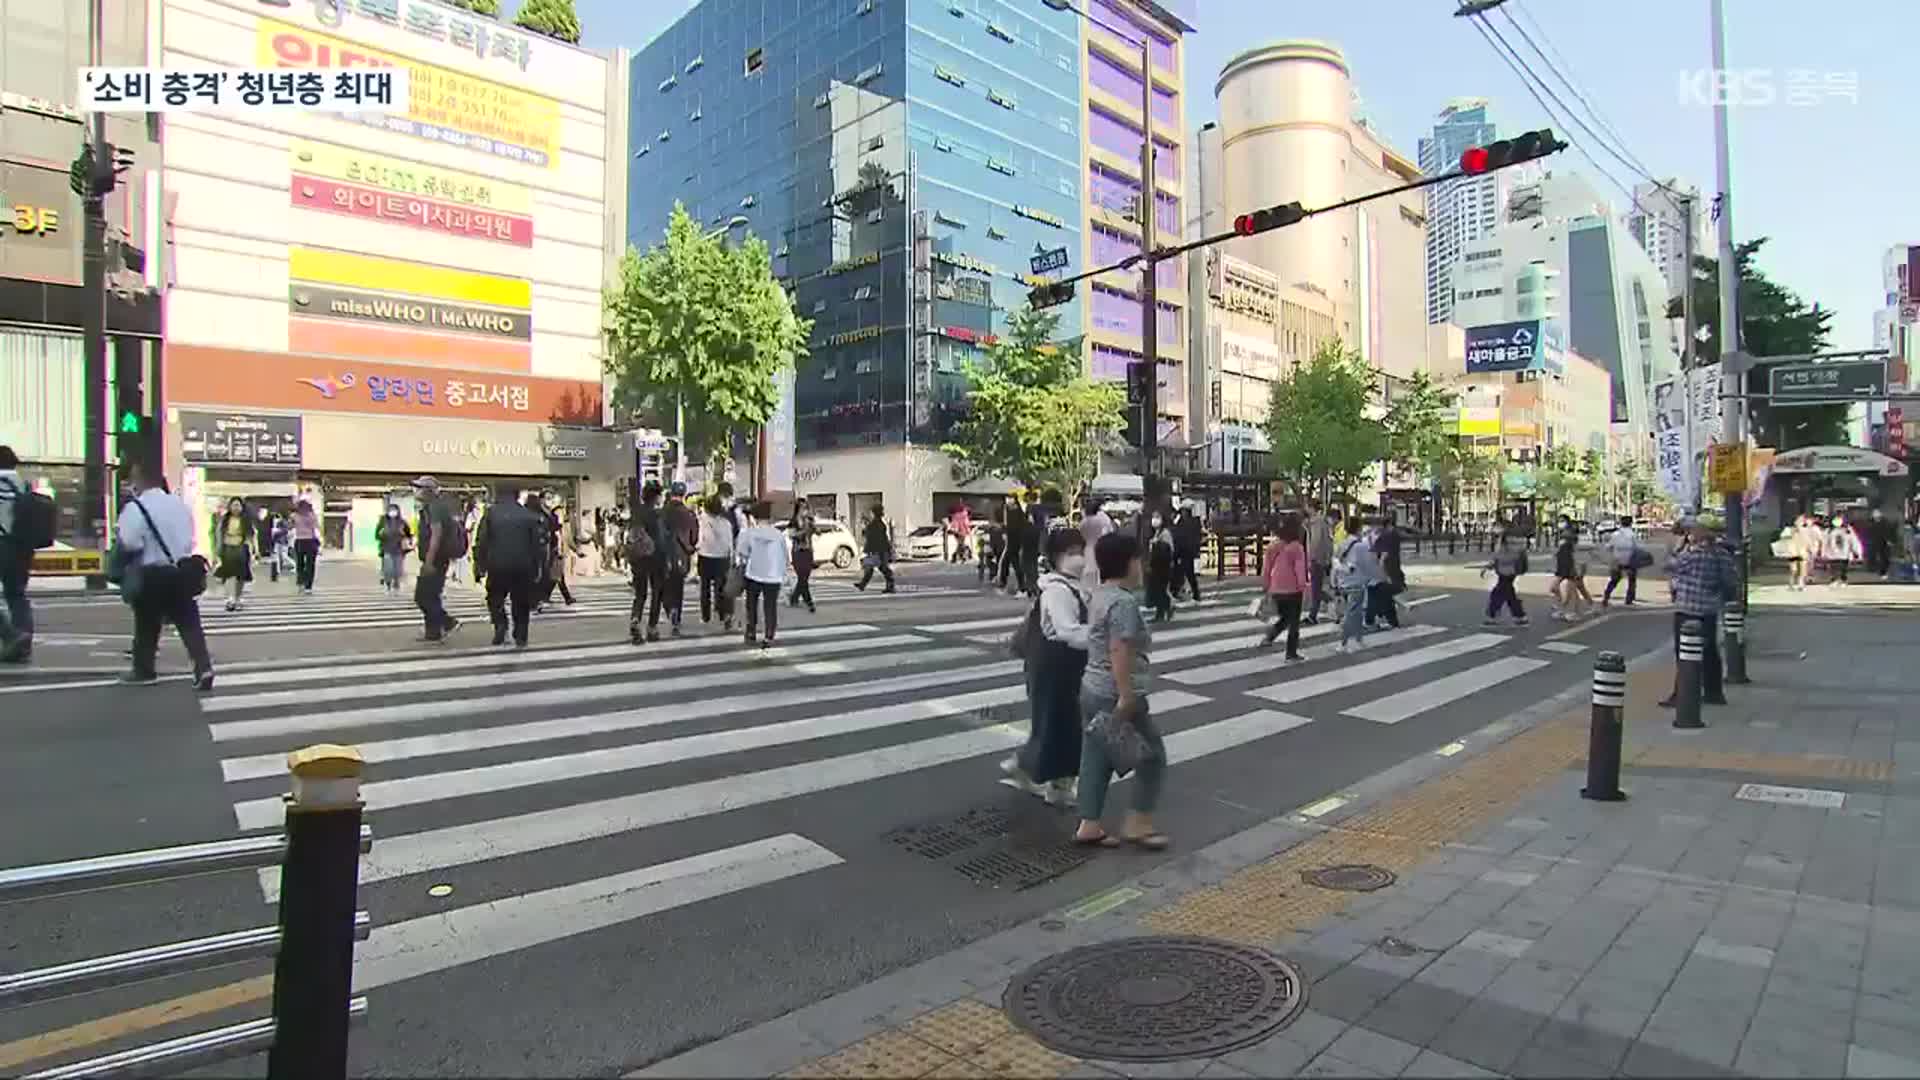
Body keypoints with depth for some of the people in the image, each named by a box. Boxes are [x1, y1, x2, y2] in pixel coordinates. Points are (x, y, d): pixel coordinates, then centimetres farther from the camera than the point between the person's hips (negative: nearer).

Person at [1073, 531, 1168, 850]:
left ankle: (1088, 826, 18)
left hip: (1091, 689, 9)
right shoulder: (1124, 601, -20)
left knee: (1096, 758, 14)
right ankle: (1137, 824, 13)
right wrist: (1125, 697, -28)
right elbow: (1119, 651, -27)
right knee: (1152, 755, 7)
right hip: (1115, 695, -9)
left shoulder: (1099, 595, 11)